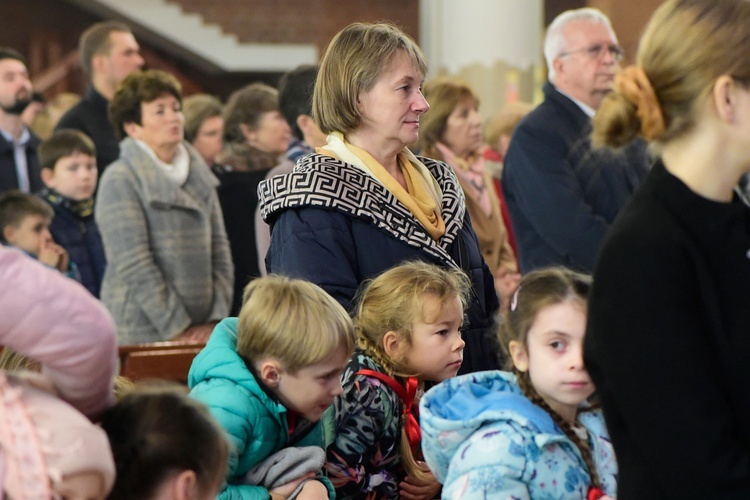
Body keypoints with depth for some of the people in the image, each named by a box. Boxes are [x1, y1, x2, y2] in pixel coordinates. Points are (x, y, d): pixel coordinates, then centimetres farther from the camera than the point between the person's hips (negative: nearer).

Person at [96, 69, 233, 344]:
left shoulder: (200, 176, 14)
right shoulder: (120, 180, -5)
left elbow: (220, 251, 11)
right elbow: (134, 267, -12)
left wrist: (216, 320, -1)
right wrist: (178, 329, -14)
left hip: (202, 330, 5)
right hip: (143, 332, -5)